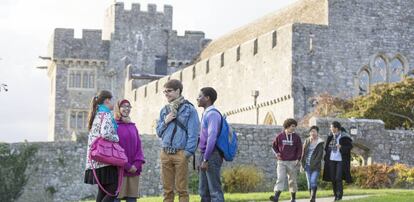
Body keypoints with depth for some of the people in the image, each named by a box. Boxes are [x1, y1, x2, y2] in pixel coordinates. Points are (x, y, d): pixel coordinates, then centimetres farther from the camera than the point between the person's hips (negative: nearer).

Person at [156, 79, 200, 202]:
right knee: (167, 189, 7)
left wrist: (188, 152, -15)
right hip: (165, 153, 5)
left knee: (181, 188, -3)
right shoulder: (164, 110, 16)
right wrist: (165, 122, 0)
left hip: (180, 153, -5)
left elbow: (193, 133, -7)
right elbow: (159, 132, 18)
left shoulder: (188, 109, -2)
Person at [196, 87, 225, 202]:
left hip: (211, 156, -10)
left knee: (215, 191, -9)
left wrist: (205, 160, -22)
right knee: (203, 192, 10)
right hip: (205, 156, 10)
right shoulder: (206, 114, 18)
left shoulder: (212, 114, -12)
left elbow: (212, 138, -21)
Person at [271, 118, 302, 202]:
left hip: (292, 162, 1)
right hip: (281, 162, 0)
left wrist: (298, 159, -7)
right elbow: (274, 146, 16)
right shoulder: (279, 136, 2)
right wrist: (276, 153, 0)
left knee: (292, 180, 7)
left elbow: (299, 149, 4)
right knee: (280, 179, -12)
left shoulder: (296, 137, 3)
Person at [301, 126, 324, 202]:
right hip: (307, 165, 4)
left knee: (313, 181, -17)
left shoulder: (320, 142, 0)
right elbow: (303, 153, 12)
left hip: (316, 166, -4)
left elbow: (320, 154, -5)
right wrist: (302, 164, 4)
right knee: (309, 183, 4)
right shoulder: (307, 141, 10)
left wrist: (314, 164, -14)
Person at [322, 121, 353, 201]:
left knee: (338, 178, -13)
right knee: (333, 178, 4)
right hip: (332, 159, 5)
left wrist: (341, 147, -26)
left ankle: (339, 195, -6)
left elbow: (350, 146, -10)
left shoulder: (344, 137, -8)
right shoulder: (331, 136, 8)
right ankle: (336, 195, 12)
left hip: (341, 160, -5)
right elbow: (327, 147, 19)